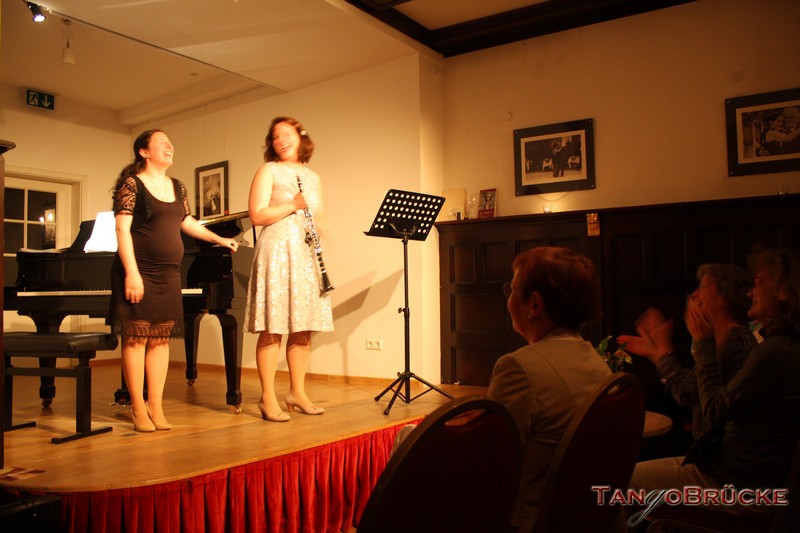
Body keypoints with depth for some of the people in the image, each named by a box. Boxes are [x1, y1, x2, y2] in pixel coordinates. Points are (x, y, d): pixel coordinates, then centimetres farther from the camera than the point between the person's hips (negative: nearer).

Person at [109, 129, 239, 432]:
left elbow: (186, 222, 27)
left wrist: (219, 239, 29)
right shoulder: (132, 184, -5)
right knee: (136, 338, -2)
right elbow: (122, 230, -11)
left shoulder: (177, 187, 14)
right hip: (139, 272, -6)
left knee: (161, 339, 5)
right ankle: (139, 410, 7)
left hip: (169, 274, 6)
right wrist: (132, 273, -18)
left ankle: (156, 408, 12)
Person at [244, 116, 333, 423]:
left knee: (304, 326, 6)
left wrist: (320, 224, -2)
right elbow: (257, 216, -7)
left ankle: (297, 392, 17)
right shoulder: (268, 171, 3)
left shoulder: (312, 177, 20)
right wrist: (293, 205, -14)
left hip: (307, 254, 6)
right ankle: (268, 398, 1)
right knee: (273, 328, -7)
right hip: (278, 251, -6)